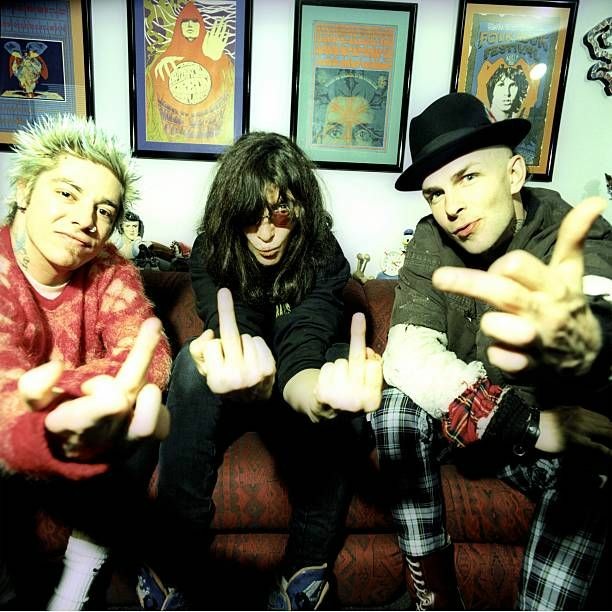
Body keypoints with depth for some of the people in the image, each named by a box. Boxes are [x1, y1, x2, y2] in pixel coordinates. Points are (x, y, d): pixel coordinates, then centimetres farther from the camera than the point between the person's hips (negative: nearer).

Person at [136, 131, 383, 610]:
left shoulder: (324, 257, -17)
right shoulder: (210, 252, -15)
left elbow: (302, 348, -35)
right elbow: (237, 337, -34)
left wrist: (323, 392, -61)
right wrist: (252, 378, -60)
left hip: (296, 392, 0)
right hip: (232, 394, 0)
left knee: (343, 359, -32)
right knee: (192, 361, -33)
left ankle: (307, 569, -20)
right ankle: (175, 562, -21)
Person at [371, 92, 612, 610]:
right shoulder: (432, 240, -10)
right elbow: (406, 356, -23)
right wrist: (532, 424, -32)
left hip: (563, 432, -2)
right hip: (468, 427, 3)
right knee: (398, 406, -25)